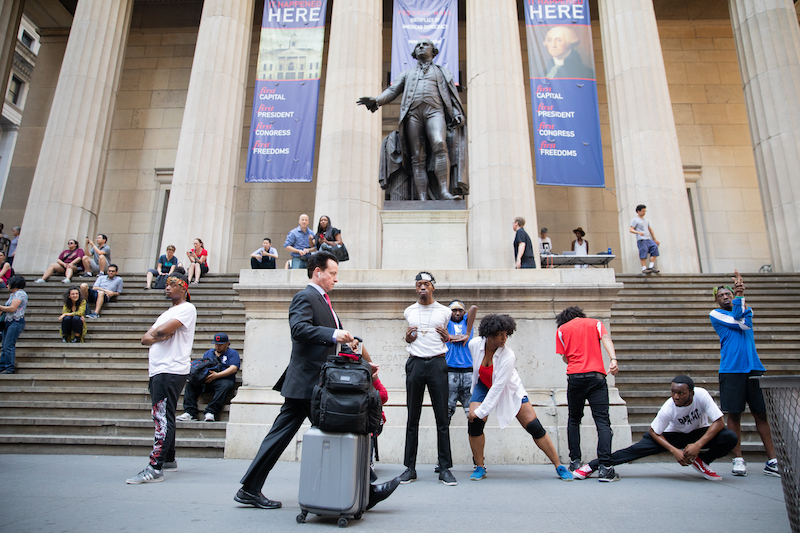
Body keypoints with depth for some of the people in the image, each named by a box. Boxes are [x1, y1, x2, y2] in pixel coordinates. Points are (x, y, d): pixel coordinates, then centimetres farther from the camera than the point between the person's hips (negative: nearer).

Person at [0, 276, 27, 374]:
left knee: (9, 346, -11)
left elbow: (12, 308, -18)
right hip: (9, 322, 10)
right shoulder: (12, 294, 22)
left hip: (16, 322, -10)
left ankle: (10, 368, -8)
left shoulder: (20, 293, -9)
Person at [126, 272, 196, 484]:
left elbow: (162, 330, -19)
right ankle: (169, 459, 26)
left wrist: (155, 333, 3)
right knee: (162, 418, 15)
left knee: (163, 419, -12)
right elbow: (145, 339, 15)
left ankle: (155, 469, -13)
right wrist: (158, 336, -6)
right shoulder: (167, 313, 26)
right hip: (157, 370, 10)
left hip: (171, 371, -10)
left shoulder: (187, 308, -4)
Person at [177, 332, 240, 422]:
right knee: (190, 384, -21)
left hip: (223, 379, -4)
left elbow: (233, 368, -6)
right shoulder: (208, 353, 26)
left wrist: (217, 375, -19)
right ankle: (190, 412, -29)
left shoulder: (233, 353, 9)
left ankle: (210, 412, -40)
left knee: (225, 386, -37)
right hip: (205, 380, 4)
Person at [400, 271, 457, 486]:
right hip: (415, 363, 1)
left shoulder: (444, 311, 9)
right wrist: (408, 337, 2)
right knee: (412, 417, 4)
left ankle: (445, 468, 6)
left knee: (442, 417, -1)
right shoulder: (409, 312, 13)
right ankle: (410, 467, 11)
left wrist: (447, 337, -2)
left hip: (437, 363, -1)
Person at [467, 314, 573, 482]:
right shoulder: (474, 344, -20)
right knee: (474, 423, -19)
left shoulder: (507, 356, -32)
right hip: (483, 386, 3)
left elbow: (497, 388, -31)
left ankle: (559, 466, 10)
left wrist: (481, 411, -31)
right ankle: (480, 468, 0)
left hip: (509, 390, -2)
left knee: (534, 427, -7)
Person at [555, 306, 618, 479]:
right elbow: (606, 338, -3)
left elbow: (564, 357, 11)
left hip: (575, 377, 0)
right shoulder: (595, 323, 17)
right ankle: (605, 467, -12)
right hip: (596, 376, 0)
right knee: (602, 421, -3)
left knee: (574, 420, 15)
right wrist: (613, 359, -16)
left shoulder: (561, 329, 16)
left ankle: (575, 462, 13)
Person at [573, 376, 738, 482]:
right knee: (638, 448, -20)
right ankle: (592, 466, -14)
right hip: (675, 435, -2)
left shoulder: (701, 395, -31)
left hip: (700, 433, 2)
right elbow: (654, 432, -17)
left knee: (730, 438, -26)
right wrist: (674, 450, -30)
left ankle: (701, 462, 2)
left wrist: (698, 445, -35)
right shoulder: (668, 408, -30)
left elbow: (719, 423, -26)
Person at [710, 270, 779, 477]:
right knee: (734, 414, -1)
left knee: (762, 413, 2)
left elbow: (745, 322, -6)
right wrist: (739, 295, -7)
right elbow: (739, 323, -8)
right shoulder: (715, 314, 7)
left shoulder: (746, 310, 17)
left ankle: (772, 461, 6)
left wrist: (740, 294, -16)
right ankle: (738, 459, 7)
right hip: (731, 369, -3)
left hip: (754, 367, 3)